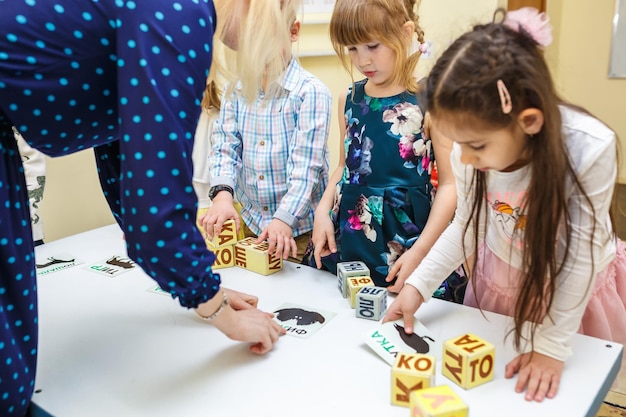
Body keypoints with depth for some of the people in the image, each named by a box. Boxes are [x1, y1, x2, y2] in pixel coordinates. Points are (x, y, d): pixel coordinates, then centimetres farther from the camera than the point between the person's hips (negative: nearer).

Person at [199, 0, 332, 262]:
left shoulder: (311, 92, -15)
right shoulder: (234, 89, 2)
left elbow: (306, 165, -19)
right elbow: (225, 146, -2)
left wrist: (284, 220, -28)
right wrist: (223, 193, -20)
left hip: (299, 226, -5)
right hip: (249, 221, 5)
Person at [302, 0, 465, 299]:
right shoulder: (349, 100, 5)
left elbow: (450, 184, -10)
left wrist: (419, 252, -15)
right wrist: (323, 210, 0)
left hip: (406, 238, -4)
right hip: (346, 236, 5)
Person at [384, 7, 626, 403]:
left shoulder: (590, 149, -34)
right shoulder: (471, 152, -24)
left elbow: (580, 252, -24)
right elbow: (467, 226, -8)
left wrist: (552, 346, -19)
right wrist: (417, 285, -15)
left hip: (573, 283, -2)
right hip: (501, 276, 3)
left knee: (568, 395, 15)